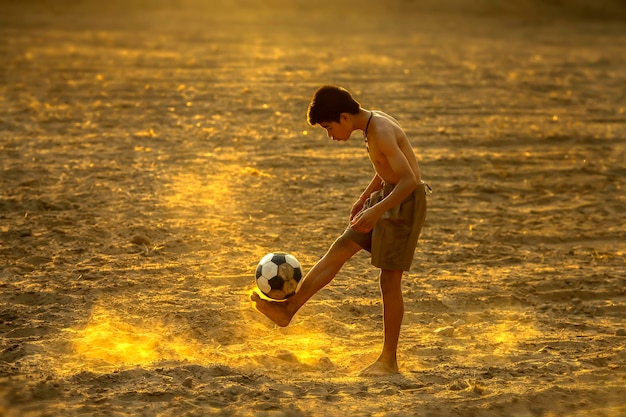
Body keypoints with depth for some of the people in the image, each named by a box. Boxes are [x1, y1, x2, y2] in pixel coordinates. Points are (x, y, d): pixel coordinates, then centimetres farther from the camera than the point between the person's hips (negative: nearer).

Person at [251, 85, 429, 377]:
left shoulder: (381, 131, -23)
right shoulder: (371, 125, 6)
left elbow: (409, 180, -29)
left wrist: (376, 211, -35)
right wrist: (364, 199, 27)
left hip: (406, 202, -9)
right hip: (385, 197, 9)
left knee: (389, 280, -4)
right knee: (338, 251, 8)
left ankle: (389, 359, 4)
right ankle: (288, 309, 13)